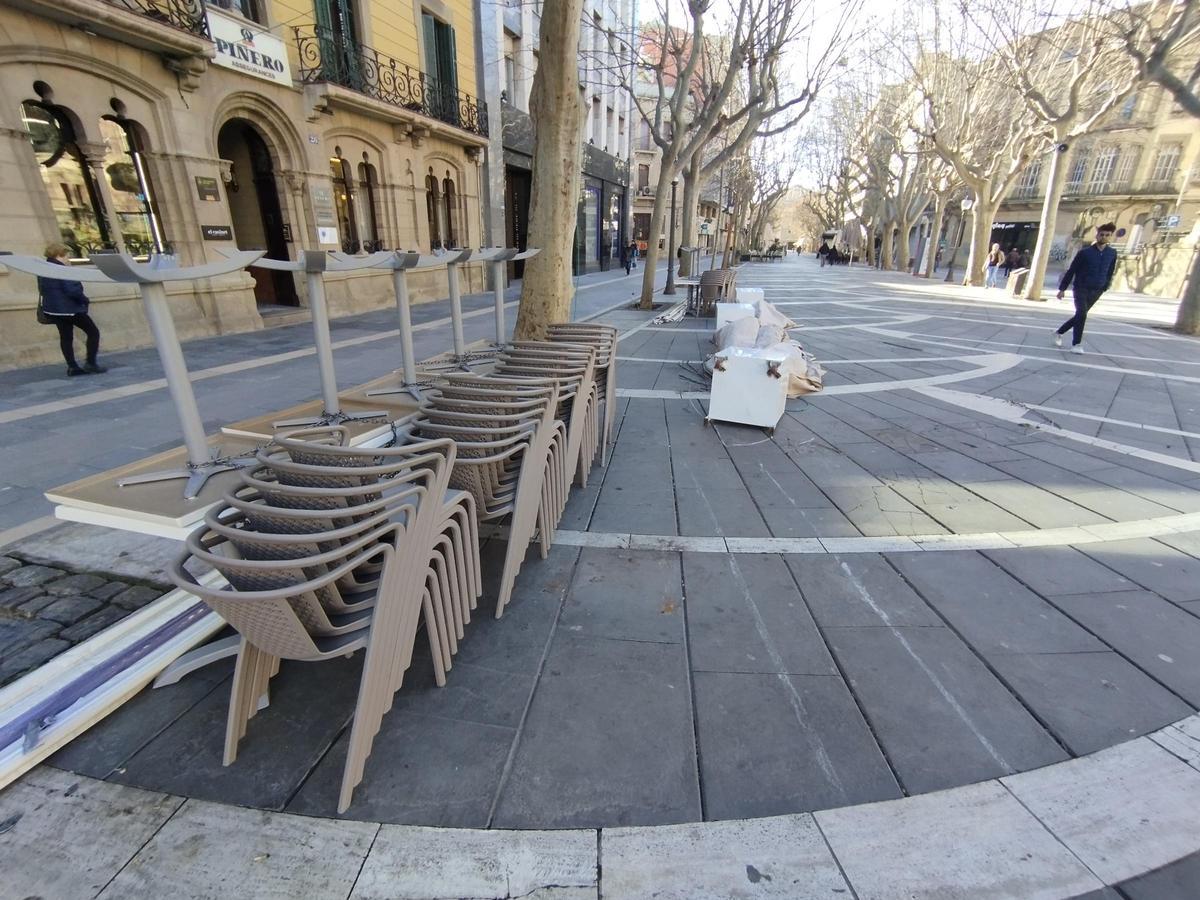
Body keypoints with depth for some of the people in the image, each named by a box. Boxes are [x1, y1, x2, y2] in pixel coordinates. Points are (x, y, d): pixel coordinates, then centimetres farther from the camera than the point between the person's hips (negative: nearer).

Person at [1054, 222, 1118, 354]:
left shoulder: (1112, 253, 5)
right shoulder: (1085, 252, -6)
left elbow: (1110, 272, 15)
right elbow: (1071, 271, -3)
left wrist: (1105, 287, 12)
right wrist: (1062, 288, -4)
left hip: (1096, 292, 4)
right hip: (1081, 289, -4)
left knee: (1079, 316, 10)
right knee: (1081, 315, -18)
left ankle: (1059, 333, 29)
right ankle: (1076, 344, -12)